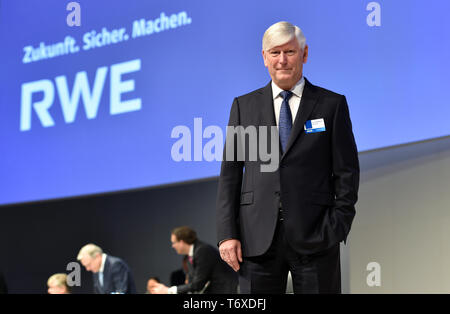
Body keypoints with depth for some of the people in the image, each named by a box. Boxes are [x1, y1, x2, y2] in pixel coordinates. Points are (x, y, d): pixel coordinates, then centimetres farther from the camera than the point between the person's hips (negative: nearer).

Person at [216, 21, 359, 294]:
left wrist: (337, 229, -7)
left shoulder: (332, 105, 7)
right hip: (258, 238, 1)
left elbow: (347, 172, 4)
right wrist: (227, 234, 0)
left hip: (315, 237, -1)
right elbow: (230, 174, 10)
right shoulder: (244, 106, 13)